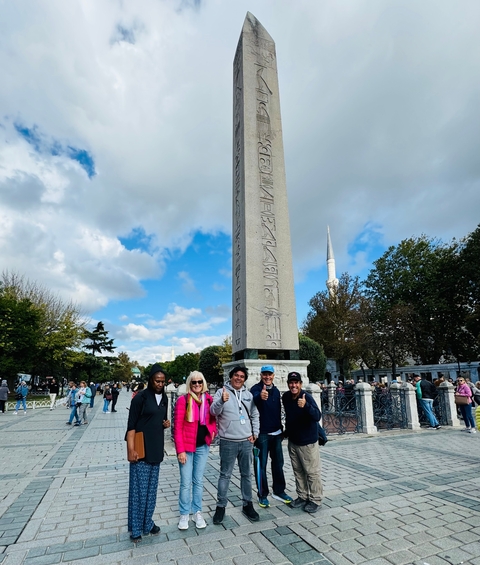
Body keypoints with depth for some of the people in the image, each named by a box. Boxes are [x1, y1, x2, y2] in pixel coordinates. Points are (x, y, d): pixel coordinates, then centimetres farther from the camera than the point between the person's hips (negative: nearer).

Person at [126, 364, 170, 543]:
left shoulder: (164, 398, 6)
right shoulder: (141, 397, -14)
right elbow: (131, 425, -13)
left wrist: (166, 424, -3)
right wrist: (131, 449, -17)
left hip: (156, 449, 6)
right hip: (141, 449, -6)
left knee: (151, 488, 16)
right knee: (139, 488, 3)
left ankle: (148, 522, 31)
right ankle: (135, 528, 20)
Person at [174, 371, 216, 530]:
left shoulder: (209, 400, -1)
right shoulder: (183, 400, -14)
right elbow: (177, 427, -13)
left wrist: (213, 430, -8)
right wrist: (180, 450, -15)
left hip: (203, 446, 4)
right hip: (187, 447, -3)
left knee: (198, 481, 17)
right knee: (186, 483, 8)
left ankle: (197, 512, 33)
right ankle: (184, 514, 28)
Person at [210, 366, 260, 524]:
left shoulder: (248, 394, 7)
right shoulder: (222, 392, -8)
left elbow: (255, 415, 13)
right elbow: (213, 411, -21)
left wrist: (255, 433, 2)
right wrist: (222, 401, -41)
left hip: (247, 441, 4)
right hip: (228, 442, -4)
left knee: (246, 474, 15)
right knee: (225, 475, 8)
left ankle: (247, 505, 31)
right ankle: (220, 506, 24)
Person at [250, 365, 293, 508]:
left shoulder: (276, 391, 7)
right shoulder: (256, 389, -14)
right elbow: (254, 398, -39)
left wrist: (281, 429, 18)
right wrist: (260, 396, -62)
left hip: (276, 433, 6)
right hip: (262, 434, -6)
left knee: (278, 463, 15)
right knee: (261, 465, 4)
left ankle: (278, 491, 32)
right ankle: (262, 495, 20)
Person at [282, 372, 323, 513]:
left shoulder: (307, 397, -23)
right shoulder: (285, 397, -4)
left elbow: (317, 417, -36)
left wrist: (305, 406, -51)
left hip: (308, 442, -6)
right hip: (292, 441, 6)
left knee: (312, 472, 5)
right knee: (298, 471, 18)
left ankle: (315, 500, 23)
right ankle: (302, 496, 34)